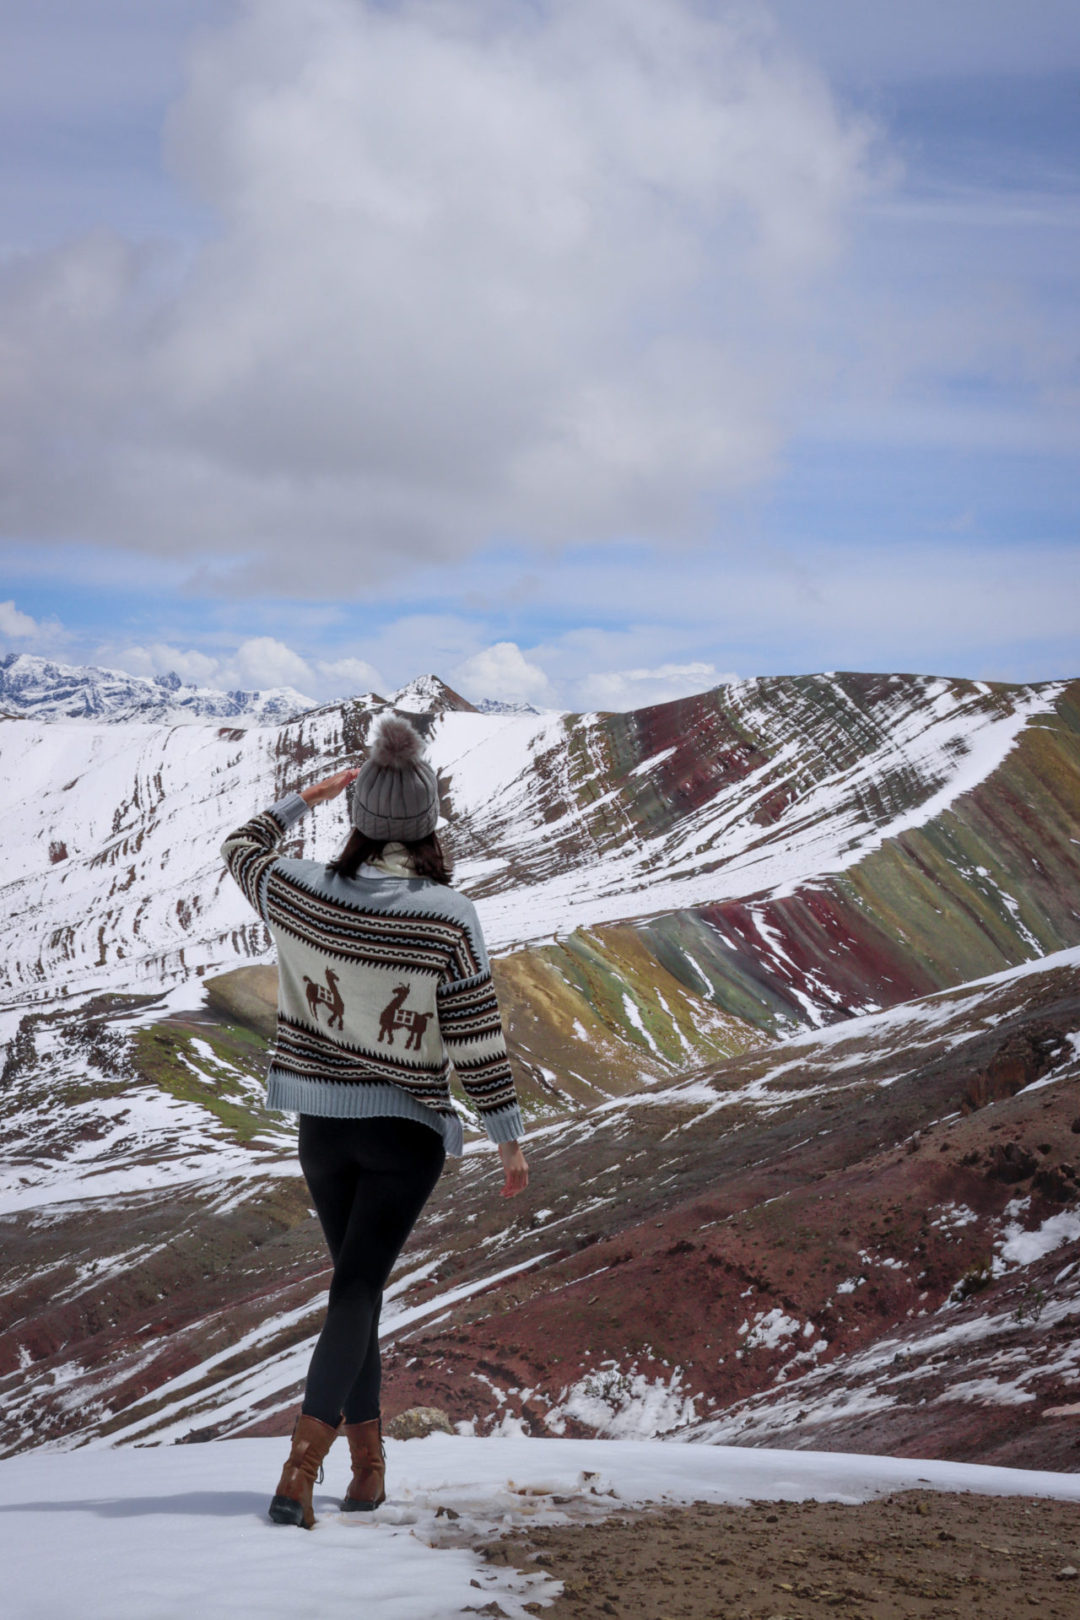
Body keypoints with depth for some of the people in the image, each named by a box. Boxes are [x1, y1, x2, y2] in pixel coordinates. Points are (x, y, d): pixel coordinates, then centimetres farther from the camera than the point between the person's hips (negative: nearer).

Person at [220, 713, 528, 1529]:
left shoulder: (299, 893, -9)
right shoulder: (448, 916, -17)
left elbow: (242, 849, 14)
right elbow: (478, 1040, -13)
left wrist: (305, 796, 24)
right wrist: (511, 1138, -4)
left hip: (323, 1121, 3)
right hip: (409, 1130, -3)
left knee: (357, 1284, 19)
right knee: (357, 1289, -3)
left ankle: (370, 1466, 26)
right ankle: (298, 1477, -14)